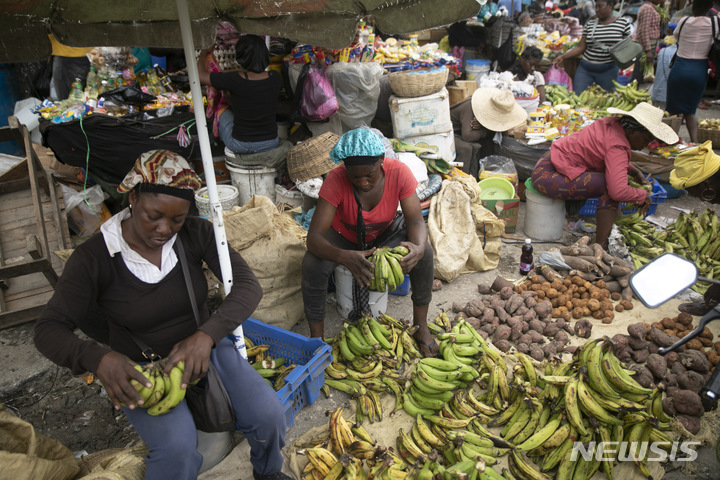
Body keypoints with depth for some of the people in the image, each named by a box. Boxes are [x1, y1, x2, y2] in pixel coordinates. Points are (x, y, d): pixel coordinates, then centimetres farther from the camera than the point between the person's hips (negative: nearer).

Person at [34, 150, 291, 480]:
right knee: (177, 447, -30)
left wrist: (207, 335, -36)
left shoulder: (196, 234, -10)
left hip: (202, 345, 3)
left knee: (268, 415, -15)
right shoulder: (94, 258, -16)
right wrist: (99, 358, -38)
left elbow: (248, 285, -17)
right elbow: (48, 330, -15)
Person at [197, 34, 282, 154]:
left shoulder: (235, 80, -22)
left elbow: (200, 76, -8)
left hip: (241, 145, -3)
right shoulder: (275, 77, -10)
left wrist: (203, 54, 11)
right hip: (271, 143, 3)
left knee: (223, 113, 30)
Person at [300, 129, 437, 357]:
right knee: (312, 265, -31)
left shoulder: (399, 173, -27)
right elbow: (314, 238, -38)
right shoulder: (336, 180, -33)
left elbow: (416, 221, -25)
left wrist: (418, 247, -50)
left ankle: (421, 326, -5)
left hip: (385, 232, 2)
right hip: (344, 236, -1)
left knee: (425, 252, -26)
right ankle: (316, 339, -12)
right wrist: (345, 257, -59)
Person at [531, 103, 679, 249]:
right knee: (610, 186, -18)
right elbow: (618, 191, -30)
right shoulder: (617, 146, -21)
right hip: (547, 176, -10)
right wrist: (643, 195, -11)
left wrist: (634, 171, 16)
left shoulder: (613, 124, 6)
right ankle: (600, 247, -18)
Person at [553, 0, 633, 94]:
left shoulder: (623, 23, 3)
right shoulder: (590, 24, 8)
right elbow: (581, 46, 6)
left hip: (608, 71, -2)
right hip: (585, 68, 2)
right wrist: (563, 57, -4)